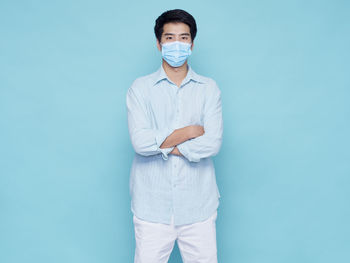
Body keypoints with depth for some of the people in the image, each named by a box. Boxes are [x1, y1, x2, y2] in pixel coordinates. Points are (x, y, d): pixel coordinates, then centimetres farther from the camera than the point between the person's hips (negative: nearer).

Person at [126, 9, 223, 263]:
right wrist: (190, 131, -8)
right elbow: (140, 141, -12)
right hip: (152, 206, 0)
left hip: (198, 204, 1)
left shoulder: (209, 88, 4)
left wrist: (162, 144, -9)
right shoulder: (141, 87, 2)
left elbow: (213, 143, -8)